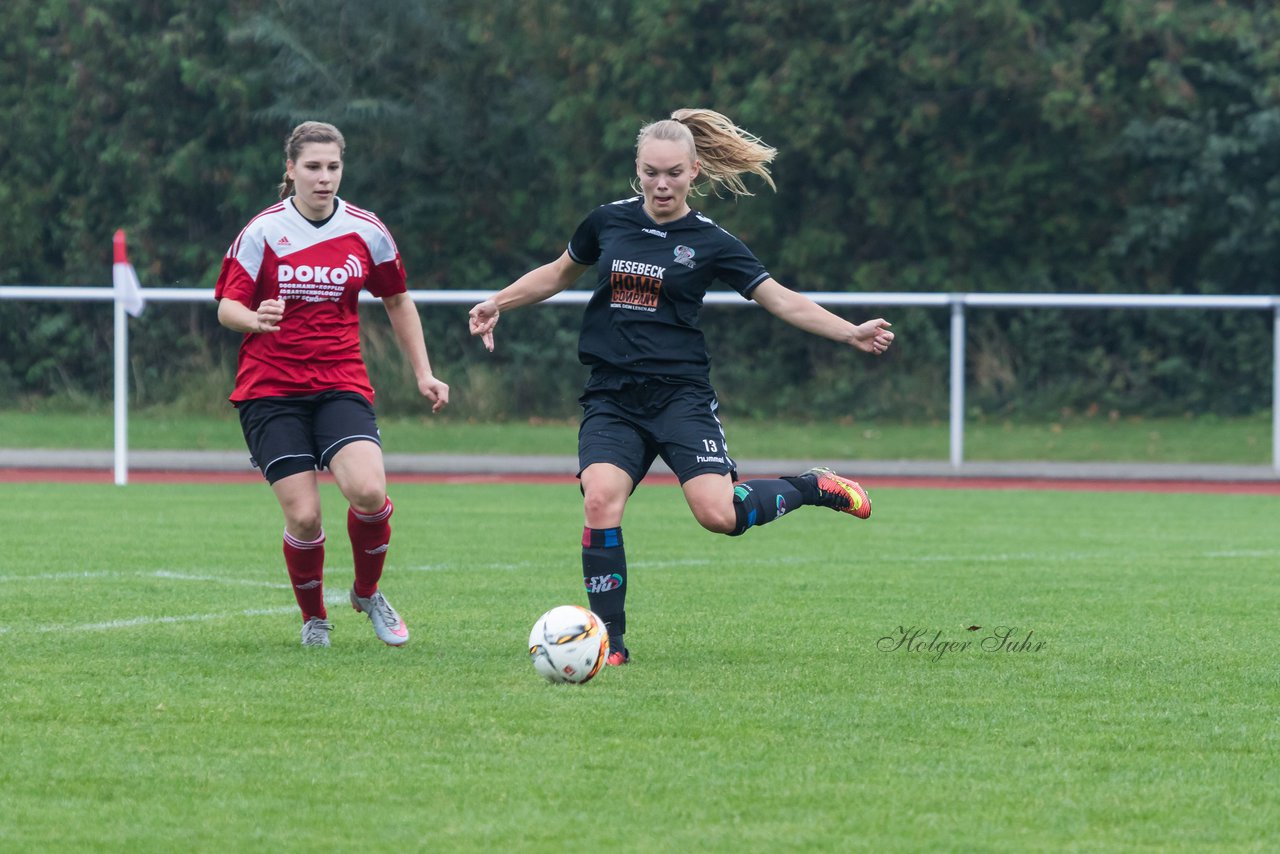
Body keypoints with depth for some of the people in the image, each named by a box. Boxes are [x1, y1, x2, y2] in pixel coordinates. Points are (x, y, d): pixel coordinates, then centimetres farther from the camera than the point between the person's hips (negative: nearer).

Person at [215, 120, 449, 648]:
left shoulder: (366, 232, 4)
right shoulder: (263, 232, -4)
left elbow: (397, 301, 17)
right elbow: (226, 307, -5)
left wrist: (423, 374, 13)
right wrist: (255, 319, -28)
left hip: (341, 385, 2)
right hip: (270, 388, -2)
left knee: (368, 491, -23)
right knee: (304, 518, -12)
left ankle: (368, 594, 6)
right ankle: (313, 618, 17)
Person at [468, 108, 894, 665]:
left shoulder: (709, 242, 0)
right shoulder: (609, 222, 8)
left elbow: (783, 300, 0)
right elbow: (560, 273, 27)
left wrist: (850, 333, -10)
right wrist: (498, 303, 21)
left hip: (680, 395, -2)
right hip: (612, 398, 2)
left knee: (719, 515, -19)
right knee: (600, 501, -23)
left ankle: (813, 488, 11)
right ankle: (610, 641, -13)